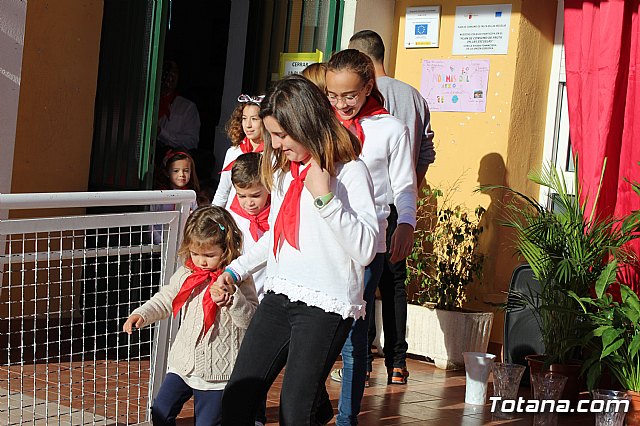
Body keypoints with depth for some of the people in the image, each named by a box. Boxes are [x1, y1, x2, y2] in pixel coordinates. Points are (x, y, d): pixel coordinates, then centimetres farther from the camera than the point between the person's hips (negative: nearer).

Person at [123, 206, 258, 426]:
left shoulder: (237, 280, -11)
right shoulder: (185, 275, 5)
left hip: (217, 370, -5)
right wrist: (141, 314, 3)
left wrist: (231, 296, -29)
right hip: (183, 363, 5)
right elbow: (165, 299, 17)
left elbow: (250, 319, -15)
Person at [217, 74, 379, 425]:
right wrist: (236, 269, 25)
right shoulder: (283, 171, 15)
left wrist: (325, 198, -22)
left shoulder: (349, 171, -8)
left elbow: (365, 250, -16)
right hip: (278, 297, 7)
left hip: (326, 305, -7)